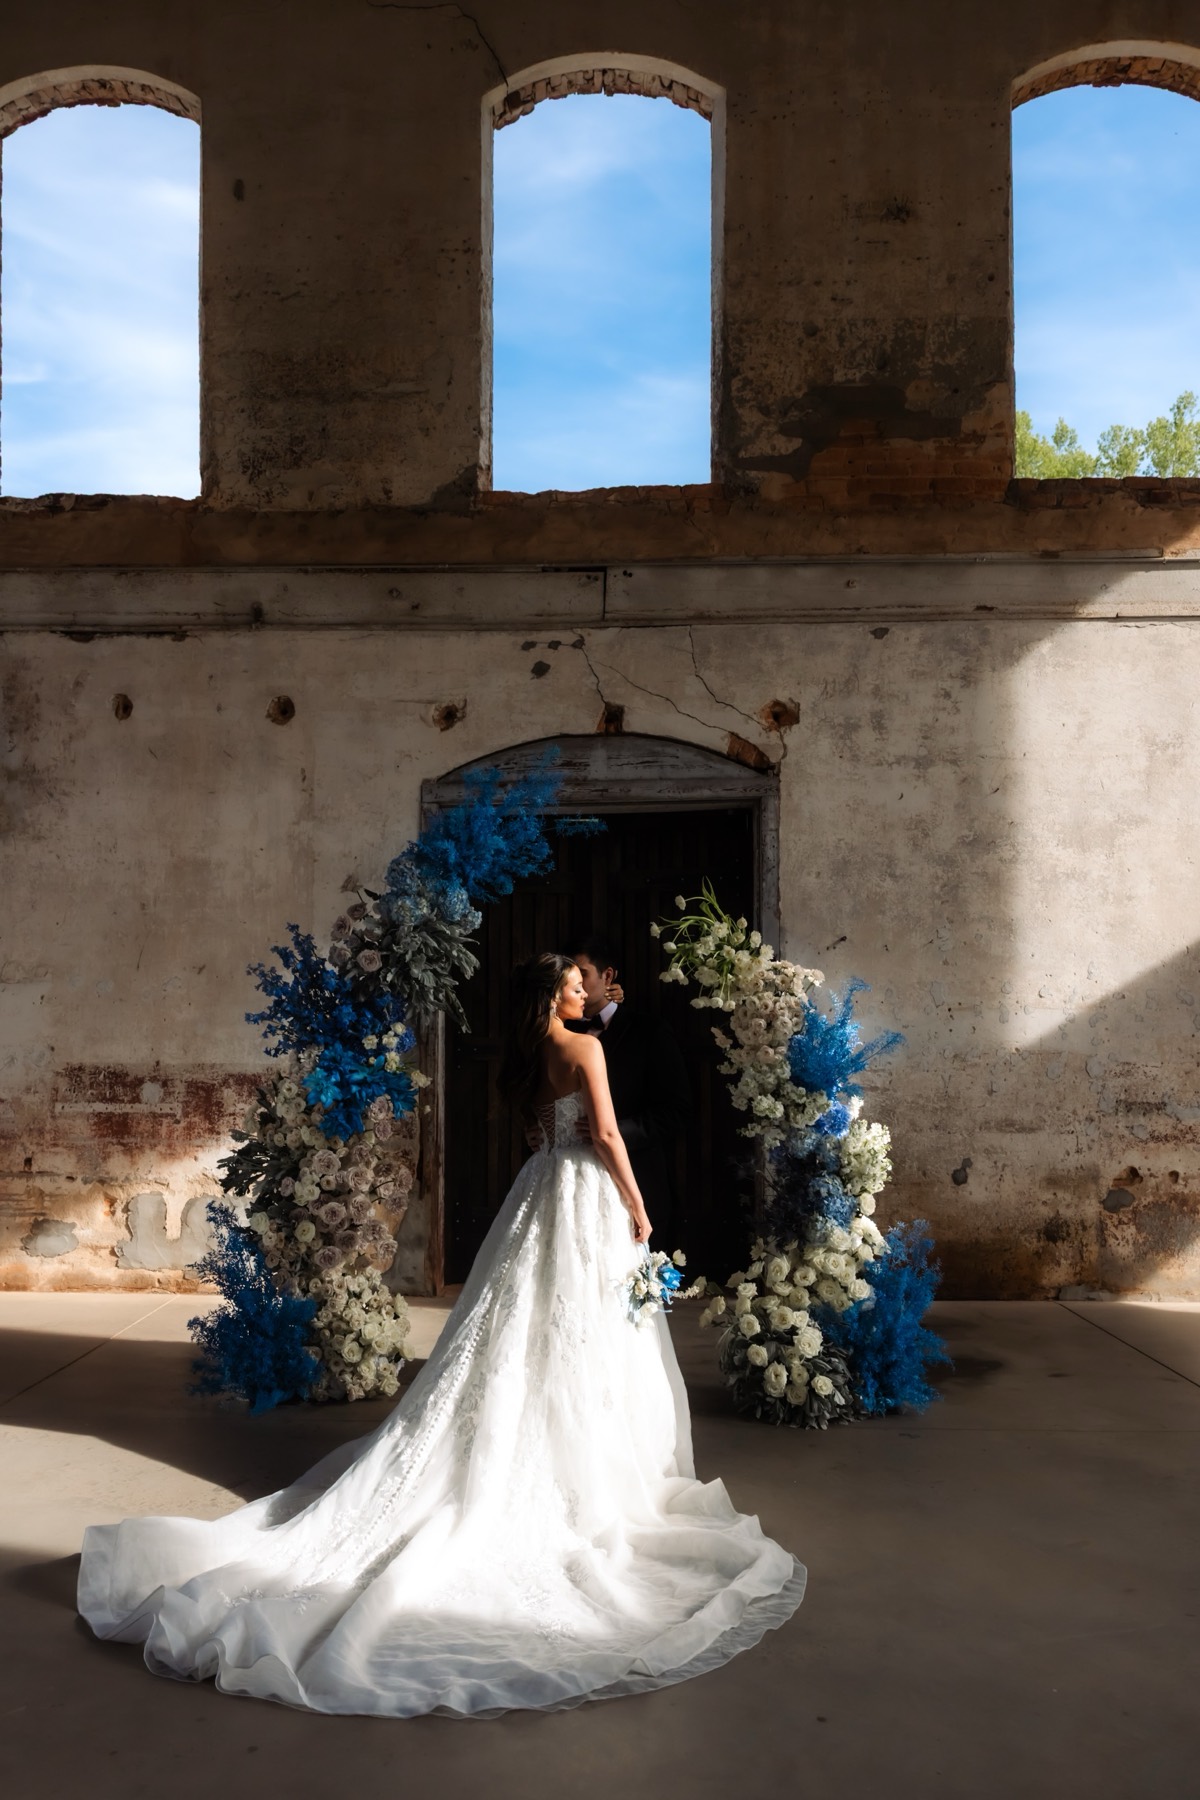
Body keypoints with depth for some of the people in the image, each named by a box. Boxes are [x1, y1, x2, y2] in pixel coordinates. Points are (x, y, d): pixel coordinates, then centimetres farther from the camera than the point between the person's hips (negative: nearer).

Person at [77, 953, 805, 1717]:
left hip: (541, 1191, 8)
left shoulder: (525, 1057, 11)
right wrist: (637, 1206, -8)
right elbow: (606, 1135, -15)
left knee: (525, 1338, 11)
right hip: (588, 1196, -8)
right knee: (586, 1343, 0)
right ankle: (592, 1483, 8)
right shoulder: (585, 1046, -12)